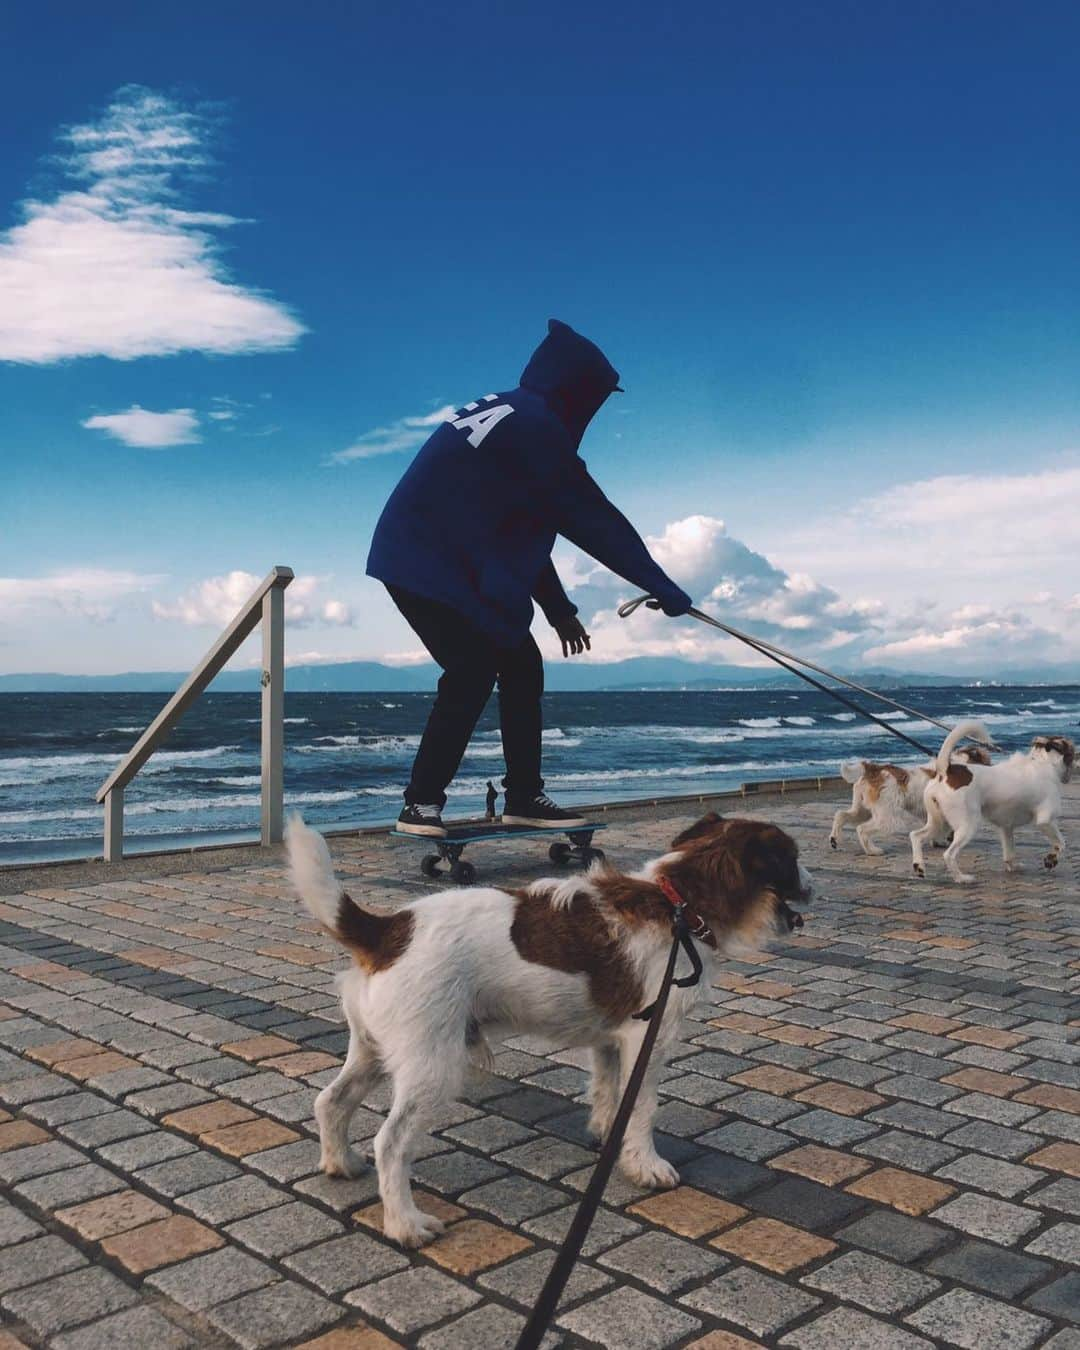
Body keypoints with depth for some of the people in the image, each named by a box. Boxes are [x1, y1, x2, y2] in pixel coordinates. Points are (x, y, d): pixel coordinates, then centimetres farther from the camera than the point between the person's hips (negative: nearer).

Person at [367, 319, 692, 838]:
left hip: (444, 564, 10)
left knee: (521, 666, 9)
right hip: (427, 566, -10)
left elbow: (524, 529, 21)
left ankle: (524, 796, 14)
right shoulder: (534, 426, -14)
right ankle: (421, 803, -6)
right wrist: (662, 586, -8)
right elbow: (591, 518, -14)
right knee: (472, 675, -13)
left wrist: (559, 609, 23)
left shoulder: (509, 417, 17)